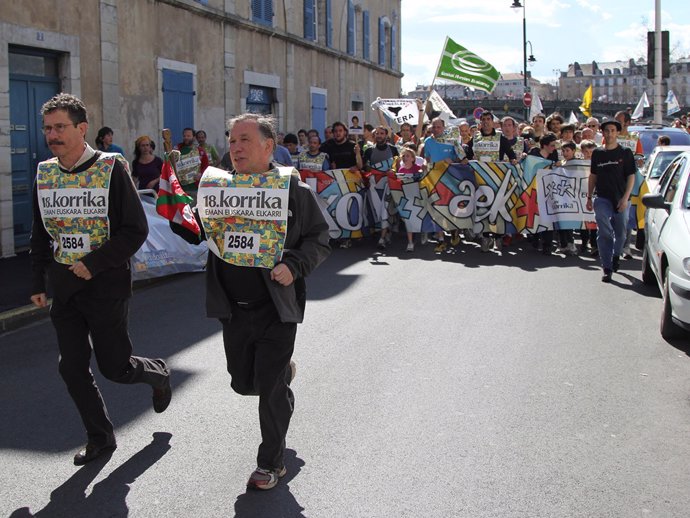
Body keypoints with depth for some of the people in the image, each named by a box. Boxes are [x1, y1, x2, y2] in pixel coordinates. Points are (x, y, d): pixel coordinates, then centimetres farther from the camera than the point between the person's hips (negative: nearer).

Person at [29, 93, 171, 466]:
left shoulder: (111, 169, -11)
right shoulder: (44, 173, 5)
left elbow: (136, 230, -13)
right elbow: (40, 234, 15)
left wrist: (94, 264, -18)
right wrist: (37, 281, 12)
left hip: (106, 284, -5)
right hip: (64, 288, 5)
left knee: (114, 367, 0)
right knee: (72, 368, 7)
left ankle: (158, 373, 34)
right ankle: (99, 437, 24)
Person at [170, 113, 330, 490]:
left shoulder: (294, 190, -7)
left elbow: (319, 240, -2)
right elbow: (194, 233, 9)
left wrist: (294, 266, -20)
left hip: (277, 307, -4)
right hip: (233, 309, 4)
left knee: (270, 389, 0)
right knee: (243, 382, 17)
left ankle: (272, 462, 20)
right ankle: (282, 370, 52)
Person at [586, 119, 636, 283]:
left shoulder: (625, 153, 1)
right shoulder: (597, 153, 8)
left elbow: (631, 176, -2)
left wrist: (625, 198, -11)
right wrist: (589, 197, 10)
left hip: (620, 200, 0)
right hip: (602, 199, 1)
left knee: (620, 233, 10)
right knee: (604, 233, -8)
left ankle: (615, 255, 38)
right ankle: (607, 269, -7)